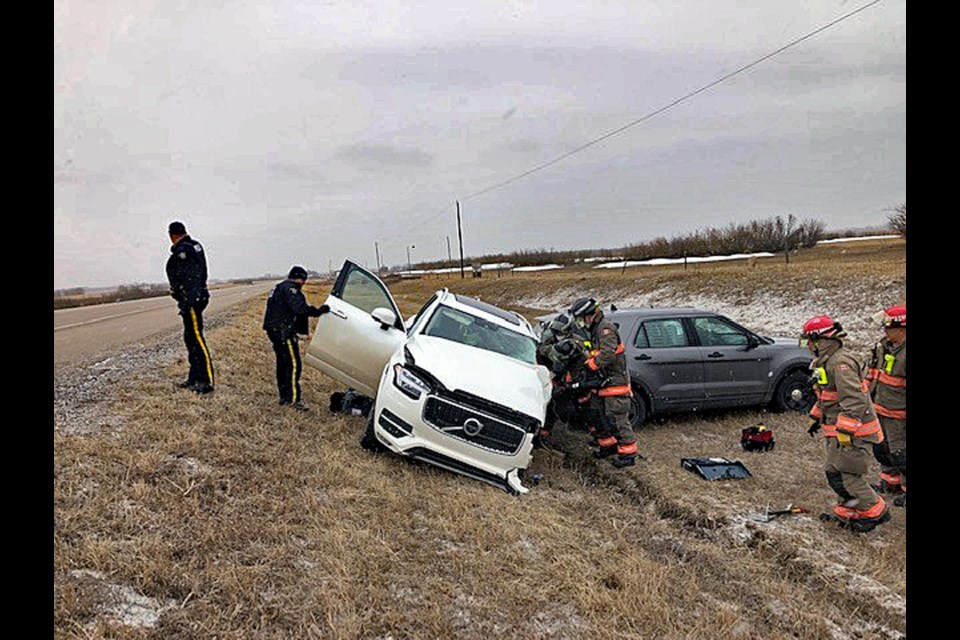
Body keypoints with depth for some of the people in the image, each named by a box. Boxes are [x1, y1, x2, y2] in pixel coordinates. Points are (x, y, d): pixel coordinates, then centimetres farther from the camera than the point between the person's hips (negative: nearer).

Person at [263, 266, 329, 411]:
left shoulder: (279, 288, 22)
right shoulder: (289, 288, -12)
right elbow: (299, 308, -26)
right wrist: (317, 311, -25)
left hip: (275, 331, 11)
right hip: (283, 332, -11)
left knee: (283, 363, 15)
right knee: (293, 364, -12)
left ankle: (284, 396, 22)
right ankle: (294, 399, -14)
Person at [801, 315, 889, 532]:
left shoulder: (840, 362, -22)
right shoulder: (826, 361, 13)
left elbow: (854, 400, -27)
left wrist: (846, 431, -27)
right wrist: (817, 417, 26)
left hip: (853, 431, -10)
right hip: (836, 430, 10)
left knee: (846, 476, -6)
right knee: (833, 473, 15)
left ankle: (875, 512, 10)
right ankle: (846, 512, 27)